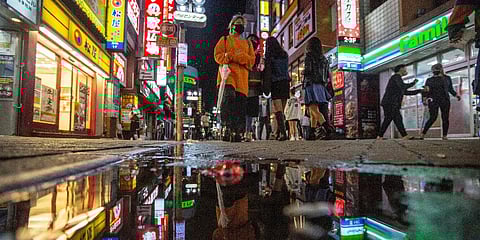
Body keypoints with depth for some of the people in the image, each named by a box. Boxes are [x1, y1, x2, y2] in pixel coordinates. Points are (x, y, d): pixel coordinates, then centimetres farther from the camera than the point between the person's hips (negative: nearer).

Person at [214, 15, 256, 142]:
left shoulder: (247, 43, 28)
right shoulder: (224, 40, 20)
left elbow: (251, 60, 12)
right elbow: (218, 56, 5)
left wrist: (234, 56, -5)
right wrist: (235, 57, -8)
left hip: (242, 77, 4)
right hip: (228, 73, -3)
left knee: (241, 103, -3)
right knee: (229, 96, -29)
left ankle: (238, 132, 1)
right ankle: (228, 127, -30)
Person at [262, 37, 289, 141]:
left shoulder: (269, 55, -3)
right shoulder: (285, 55, 14)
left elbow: (267, 71, -7)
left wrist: (266, 87, -8)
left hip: (276, 83, -5)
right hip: (285, 83, 5)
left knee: (278, 110, -8)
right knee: (281, 110, 9)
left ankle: (283, 132, -19)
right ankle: (279, 132, 14)